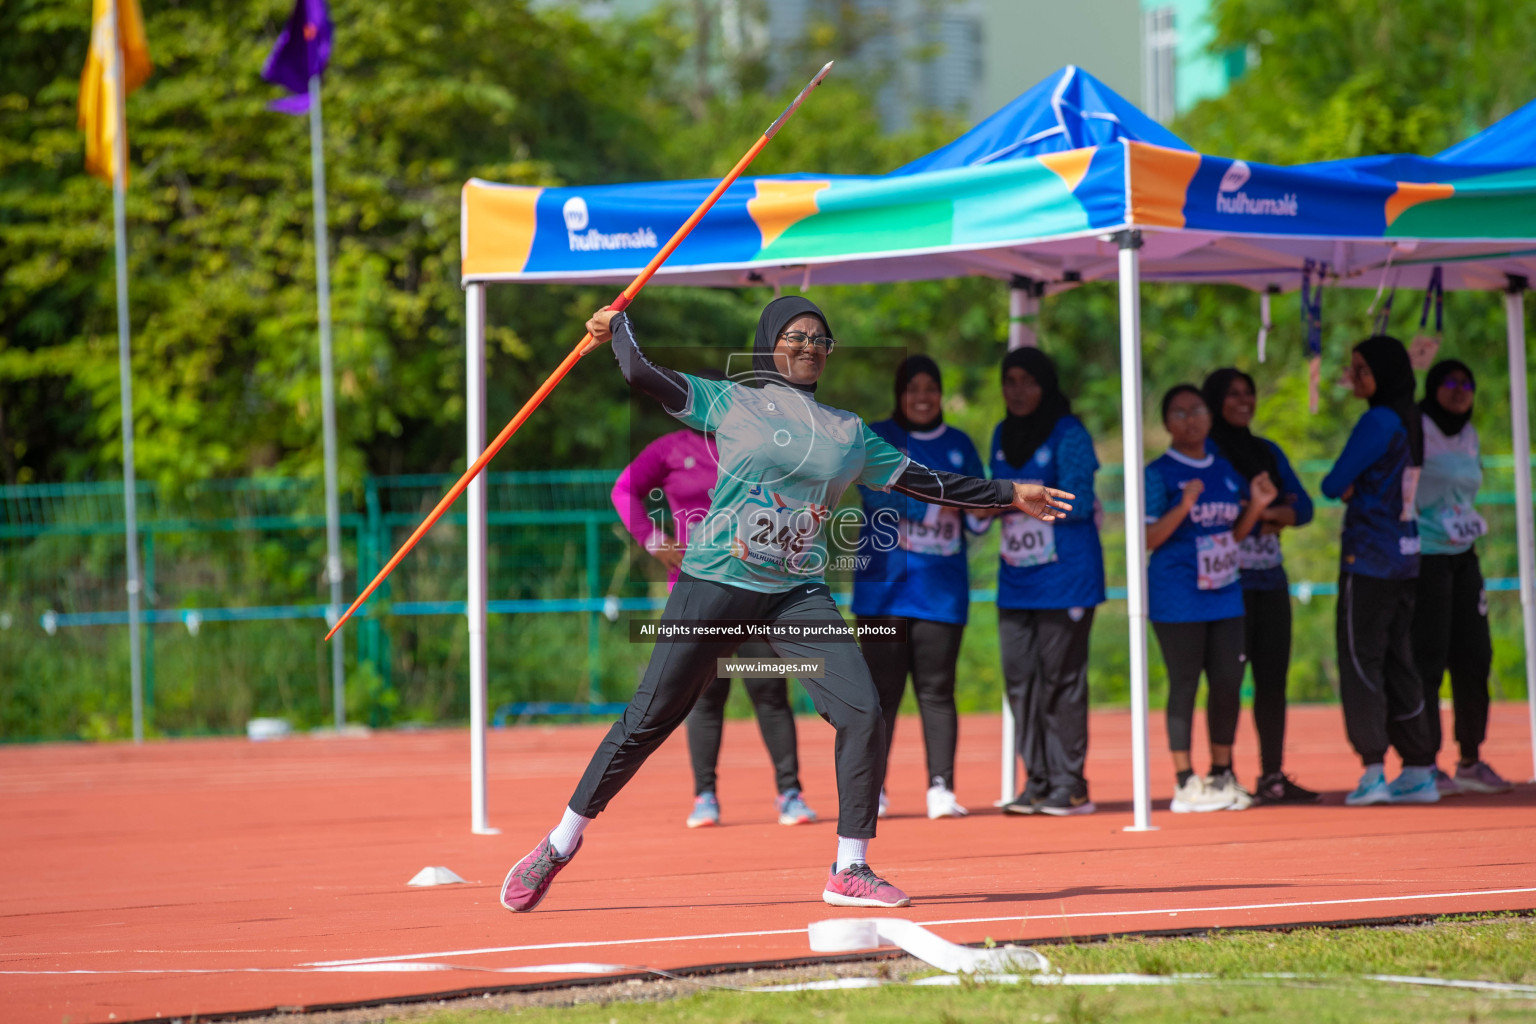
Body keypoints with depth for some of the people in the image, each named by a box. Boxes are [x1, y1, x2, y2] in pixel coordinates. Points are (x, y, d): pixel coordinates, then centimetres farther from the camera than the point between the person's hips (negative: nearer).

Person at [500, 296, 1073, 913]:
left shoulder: (850, 433, 15)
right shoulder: (730, 403, 6)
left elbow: (923, 483, 19)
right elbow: (642, 374, 1)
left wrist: (1008, 495, 19)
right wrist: (619, 325, 16)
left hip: (798, 595, 3)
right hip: (716, 584, -3)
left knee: (863, 713, -13)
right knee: (648, 719, -3)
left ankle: (850, 871, -4)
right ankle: (562, 843, 11)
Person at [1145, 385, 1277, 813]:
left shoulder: (1225, 470, 13)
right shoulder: (1159, 473, -5)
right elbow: (1149, 538, -11)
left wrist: (1257, 506, 2)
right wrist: (1184, 506, -24)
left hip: (1224, 592, 6)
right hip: (1177, 597, -6)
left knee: (1228, 683, 4)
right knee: (1185, 684, -3)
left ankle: (1222, 774, 16)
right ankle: (1186, 782, 1)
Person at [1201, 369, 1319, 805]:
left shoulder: (1267, 452, 16)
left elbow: (1303, 507, 7)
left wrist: (1269, 514, -12)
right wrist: (1267, 510, -10)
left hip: (1270, 580, 6)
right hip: (1227, 583, -6)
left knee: (1273, 679, 5)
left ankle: (1274, 776, 10)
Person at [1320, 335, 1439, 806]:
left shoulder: (1378, 422, -15)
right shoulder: (1412, 423, 11)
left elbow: (1334, 483, -13)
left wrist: (1343, 485, 7)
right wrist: (1357, 487, 1)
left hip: (1369, 556, -8)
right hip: (1406, 558, 8)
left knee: (1360, 660, -5)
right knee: (1397, 663, 12)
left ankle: (1374, 771, -9)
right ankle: (1420, 770, 12)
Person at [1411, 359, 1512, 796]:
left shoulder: (1468, 436, 15)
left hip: (1462, 558, 8)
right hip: (1425, 558, -8)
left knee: (1473, 656, 8)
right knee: (1428, 661, -8)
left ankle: (1470, 762, 17)